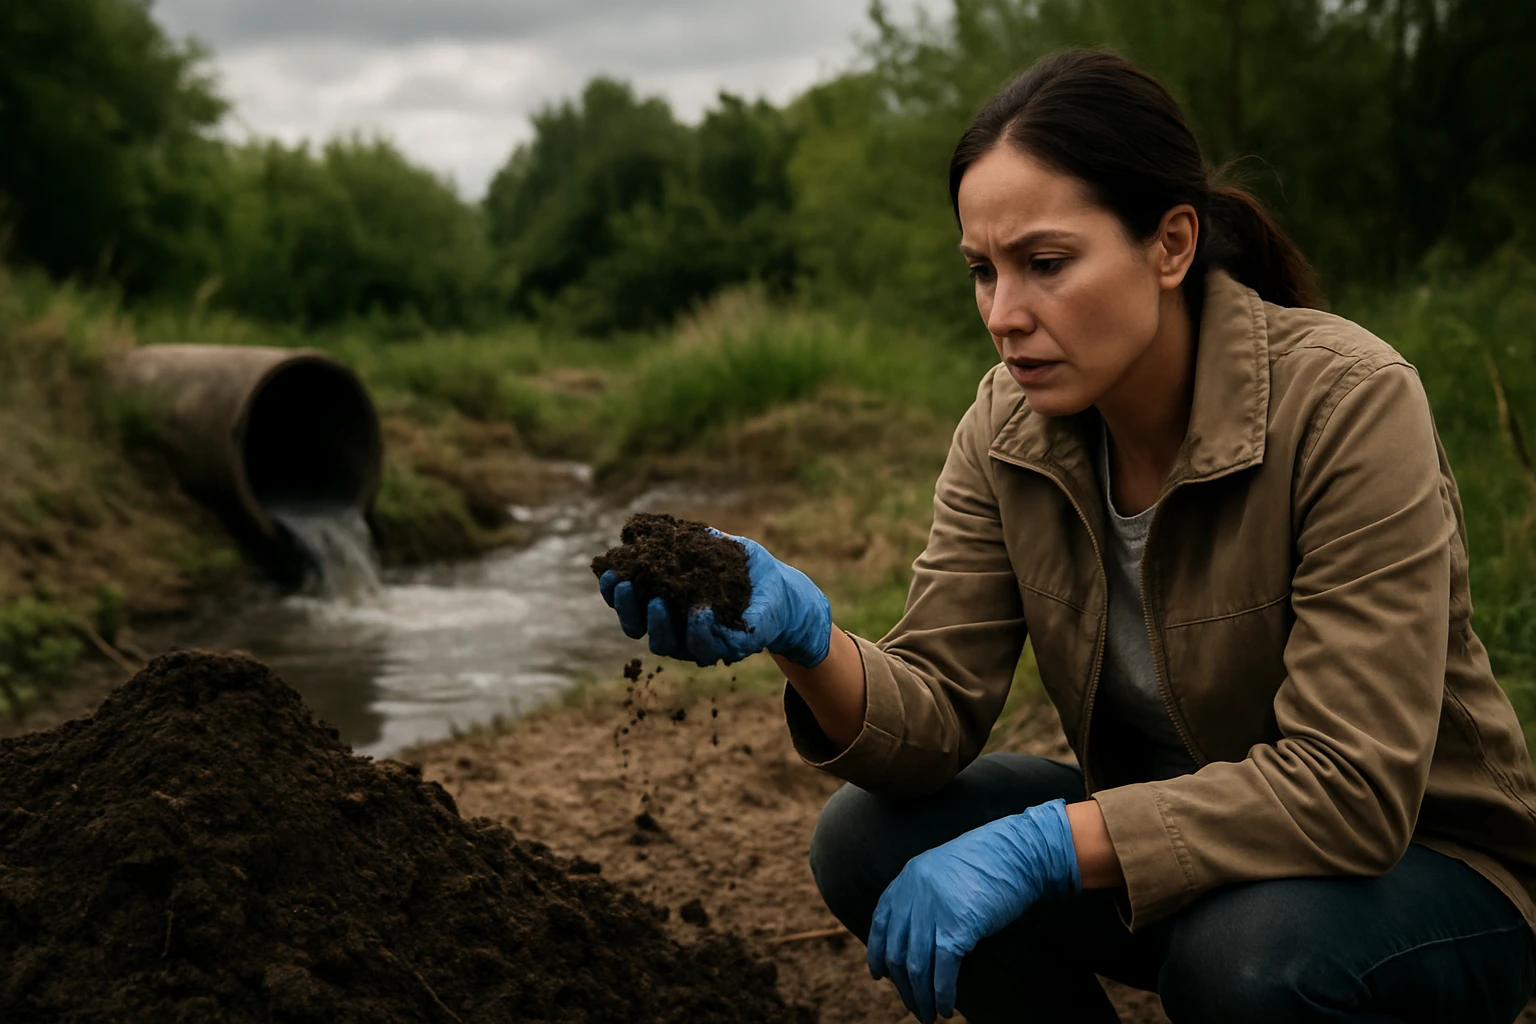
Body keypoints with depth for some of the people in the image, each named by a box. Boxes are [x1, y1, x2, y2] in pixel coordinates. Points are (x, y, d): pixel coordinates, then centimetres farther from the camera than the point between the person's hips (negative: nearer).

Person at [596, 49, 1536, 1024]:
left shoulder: (1347, 402, -26)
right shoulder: (1008, 425, -8)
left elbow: (1350, 786, -30)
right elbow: (937, 711, -13)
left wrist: (1038, 847, -35)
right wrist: (805, 631, -34)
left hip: (1420, 863, -5)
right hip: (1164, 833, 5)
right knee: (870, 840, -14)